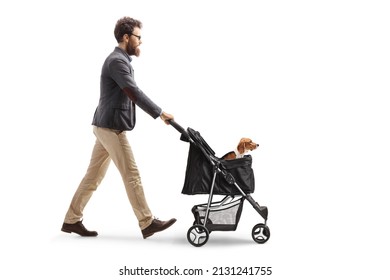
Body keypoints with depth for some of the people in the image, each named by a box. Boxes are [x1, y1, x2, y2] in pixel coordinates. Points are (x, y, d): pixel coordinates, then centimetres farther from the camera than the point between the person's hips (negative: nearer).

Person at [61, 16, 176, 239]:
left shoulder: (121, 60, 18)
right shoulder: (117, 60, -15)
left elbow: (130, 94, 21)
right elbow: (134, 93, -21)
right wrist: (160, 113, -18)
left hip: (107, 126, 10)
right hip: (111, 127, -10)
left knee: (94, 176, 12)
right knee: (132, 175, -5)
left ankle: (72, 220, 18)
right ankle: (147, 223, 2)